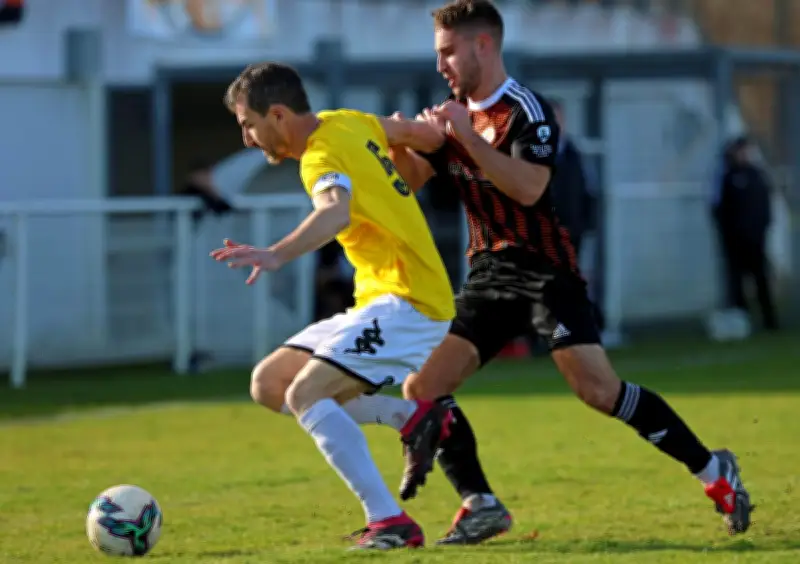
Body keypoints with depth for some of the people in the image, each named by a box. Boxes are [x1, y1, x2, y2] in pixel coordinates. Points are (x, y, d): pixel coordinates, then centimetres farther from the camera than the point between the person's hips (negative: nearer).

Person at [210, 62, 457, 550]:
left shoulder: (325, 158, -19)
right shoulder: (349, 123, 9)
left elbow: (335, 213, -41)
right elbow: (420, 134, 23)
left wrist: (277, 256, -57)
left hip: (409, 302, -10)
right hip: (382, 302, 10)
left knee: (305, 395, -23)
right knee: (269, 383, 5)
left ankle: (391, 522, -23)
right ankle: (414, 417, 5)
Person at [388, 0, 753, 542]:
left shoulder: (527, 111, -13)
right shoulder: (455, 112, 10)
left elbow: (528, 187, -28)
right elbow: (412, 178, 10)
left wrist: (468, 137, -29)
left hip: (545, 271, -7)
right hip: (489, 274, 7)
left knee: (599, 389, -17)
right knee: (422, 388, -5)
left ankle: (712, 469, -2)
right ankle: (482, 507, 3)